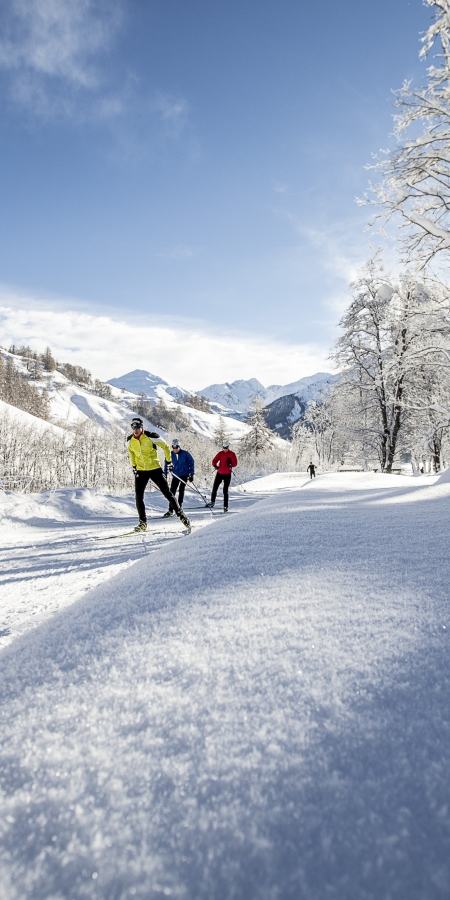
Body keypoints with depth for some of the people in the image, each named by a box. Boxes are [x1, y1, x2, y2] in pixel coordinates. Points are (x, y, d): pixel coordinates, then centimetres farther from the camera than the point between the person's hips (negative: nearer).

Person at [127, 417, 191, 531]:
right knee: (139, 496, -5)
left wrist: (169, 462, 0)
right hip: (140, 471, 4)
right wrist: (134, 466, 17)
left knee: (167, 493, -1)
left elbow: (165, 446, -2)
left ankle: (180, 514, 13)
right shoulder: (130, 441, -1)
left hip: (155, 469, -3)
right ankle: (142, 522, 5)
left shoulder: (151, 437, -14)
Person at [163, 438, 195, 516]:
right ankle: (171, 510, -5)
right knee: (172, 491, -7)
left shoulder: (185, 453, -9)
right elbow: (166, 465, 7)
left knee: (181, 490, -2)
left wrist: (192, 474, -4)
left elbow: (191, 463, -1)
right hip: (175, 475, 2)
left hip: (184, 475, -2)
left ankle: (179, 507, 12)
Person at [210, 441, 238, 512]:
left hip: (227, 474, -2)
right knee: (214, 489, 4)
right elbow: (214, 461, -3)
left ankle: (226, 506, 3)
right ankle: (212, 502, 23)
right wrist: (215, 465, -26)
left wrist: (230, 464, -30)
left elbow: (235, 463, -8)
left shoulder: (232, 454, -1)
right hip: (219, 473, 3)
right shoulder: (220, 453, 3)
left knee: (225, 491, -3)